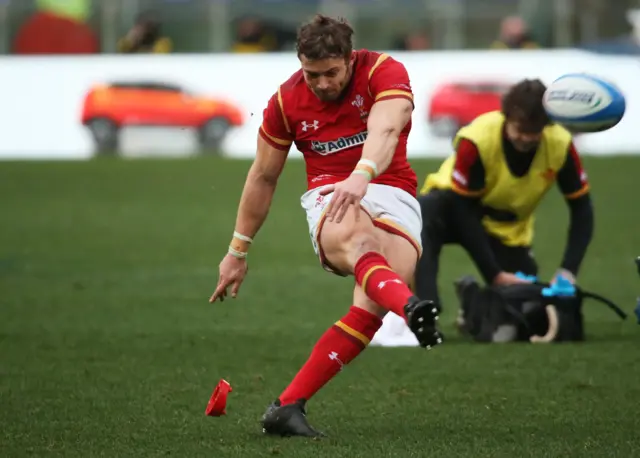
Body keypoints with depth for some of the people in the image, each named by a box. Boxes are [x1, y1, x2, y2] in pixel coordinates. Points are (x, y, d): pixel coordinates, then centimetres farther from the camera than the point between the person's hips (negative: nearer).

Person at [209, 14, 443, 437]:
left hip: (392, 193, 0)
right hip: (329, 195, 0)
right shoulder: (287, 100, 3)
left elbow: (385, 130, -28)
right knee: (357, 243, -40)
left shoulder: (384, 72, -7)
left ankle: (288, 406, -24)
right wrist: (238, 251, 18)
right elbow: (263, 177, 15)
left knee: (373, 305, -27)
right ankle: (410, 308, -74)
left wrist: (362, 176, -49)